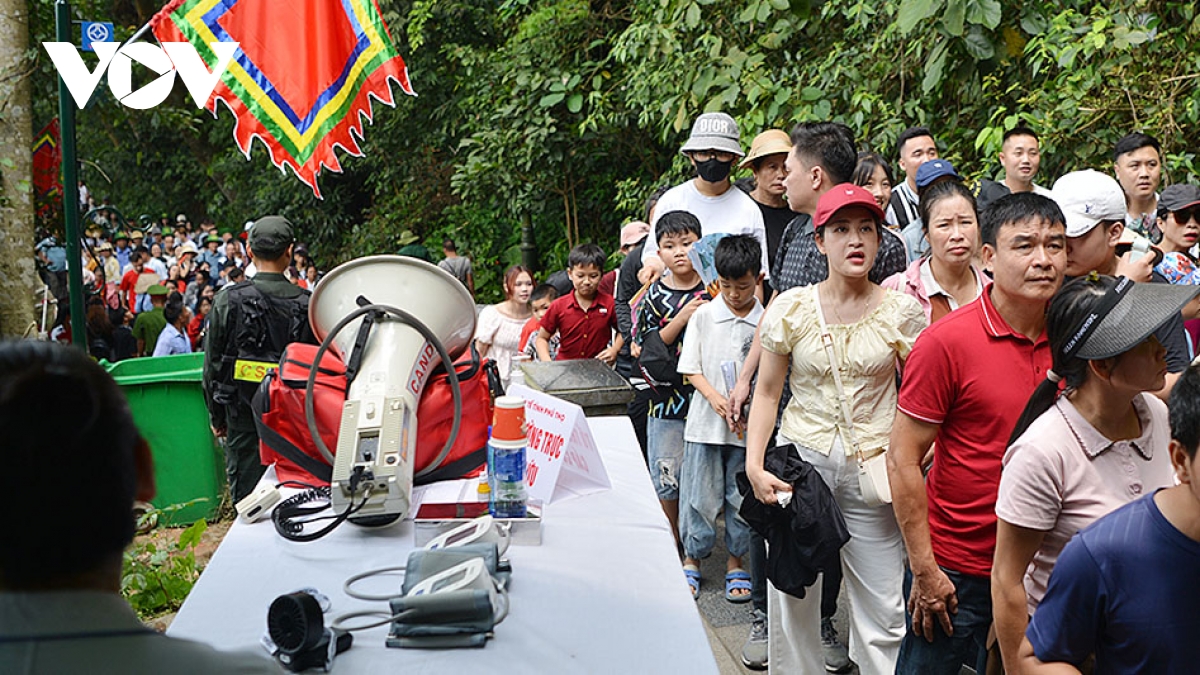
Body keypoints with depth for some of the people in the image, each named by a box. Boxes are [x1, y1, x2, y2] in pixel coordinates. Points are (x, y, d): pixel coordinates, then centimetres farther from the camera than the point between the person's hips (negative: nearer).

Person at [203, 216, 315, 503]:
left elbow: (212, 364, -1)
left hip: (243, 416, -1)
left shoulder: (228, 300, -7)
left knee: (246, 496, 6)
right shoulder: (306, 303, -6)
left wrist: (216, 415, 11)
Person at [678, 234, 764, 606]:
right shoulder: (703, 316, 1)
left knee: (743, 496, 8)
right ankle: (692, 558, 23)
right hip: (706, 422, 0)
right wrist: (713, 395, -15)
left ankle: (735, 562, 25)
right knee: (699, 493, 6)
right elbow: (690, 369, 1)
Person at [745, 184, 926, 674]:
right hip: (800, 460, 0)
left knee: (884, 607, 2)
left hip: (873, 467, 0)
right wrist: (754, 465, -6)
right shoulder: (790, 308, 0)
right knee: (792, 596, 6)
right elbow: (767, 392, 4)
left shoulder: (901, 311, 1)